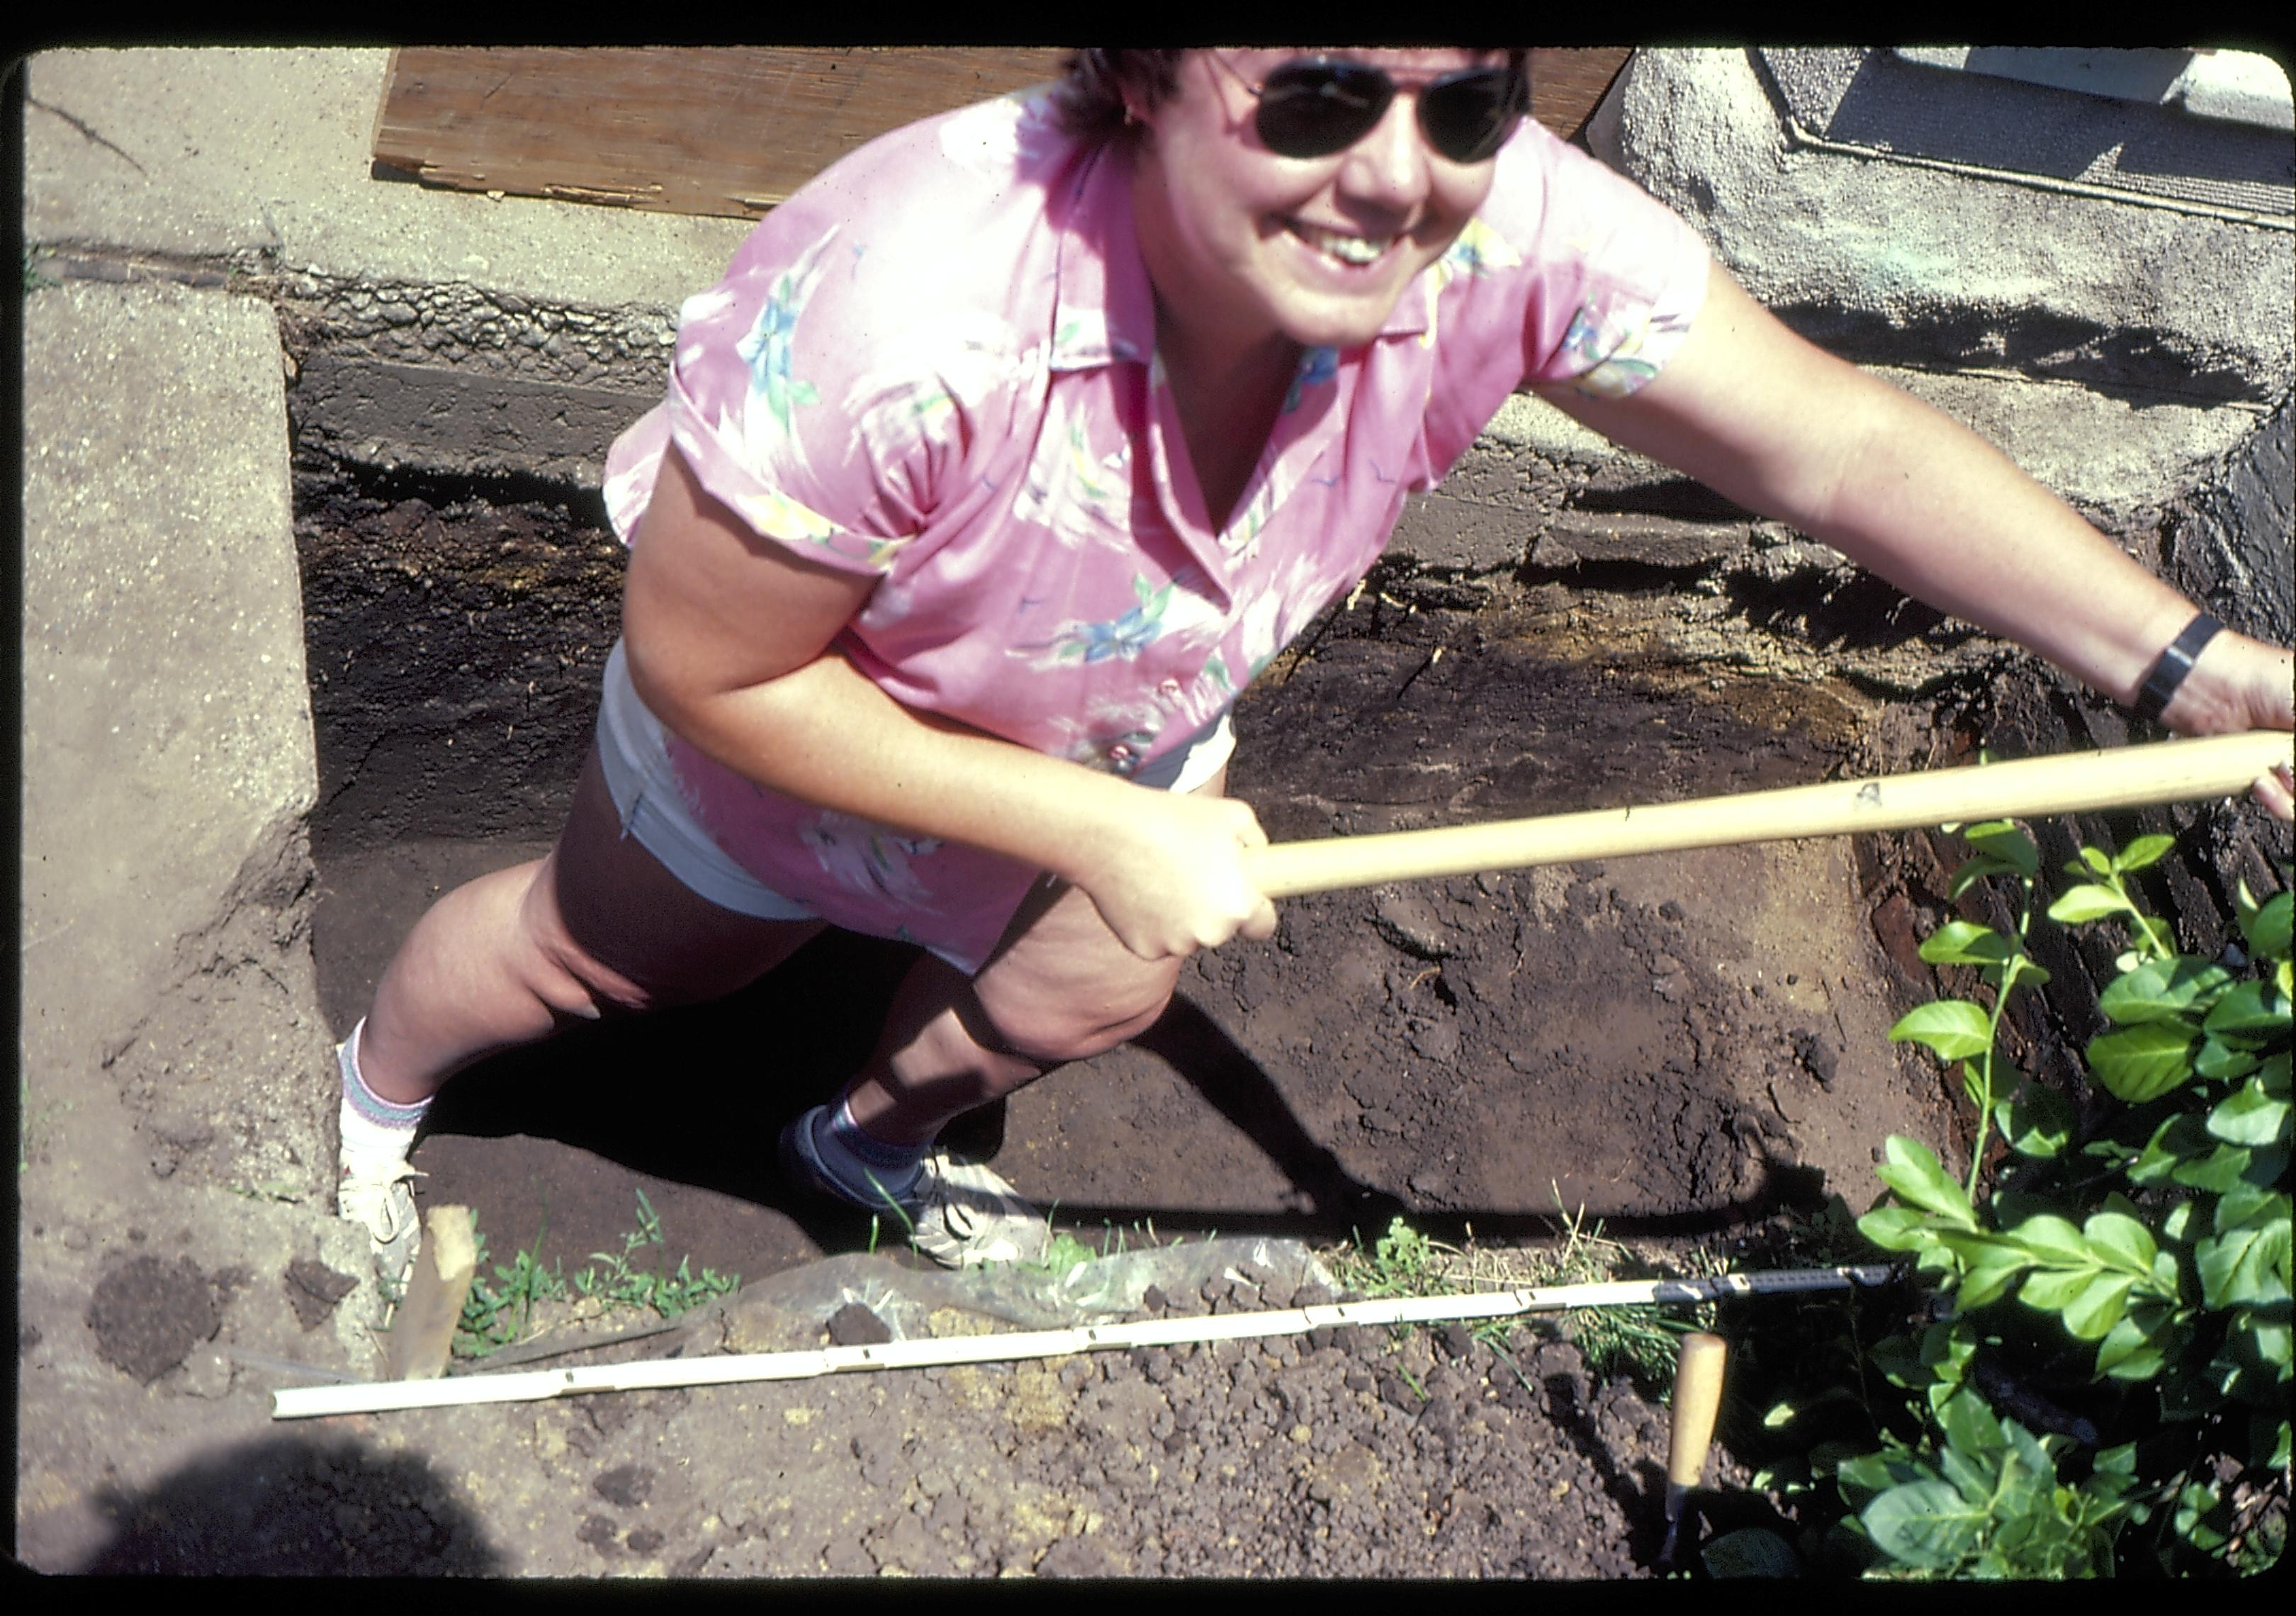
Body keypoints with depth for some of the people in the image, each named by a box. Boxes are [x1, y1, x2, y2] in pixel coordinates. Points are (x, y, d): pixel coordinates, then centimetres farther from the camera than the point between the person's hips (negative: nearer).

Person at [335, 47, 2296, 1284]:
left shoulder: (1509, 229, -36)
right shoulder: (905, 321, -48)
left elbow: (1839, 443, -28)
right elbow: (702, 673, -33)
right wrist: (1098, 831, -34)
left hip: (1123, 724, 4)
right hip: (796, 721, -4)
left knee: (1091, 996, 28)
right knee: (595, 954, 24)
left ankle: (872, 1135, 64)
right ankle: (375, 1087, 61)